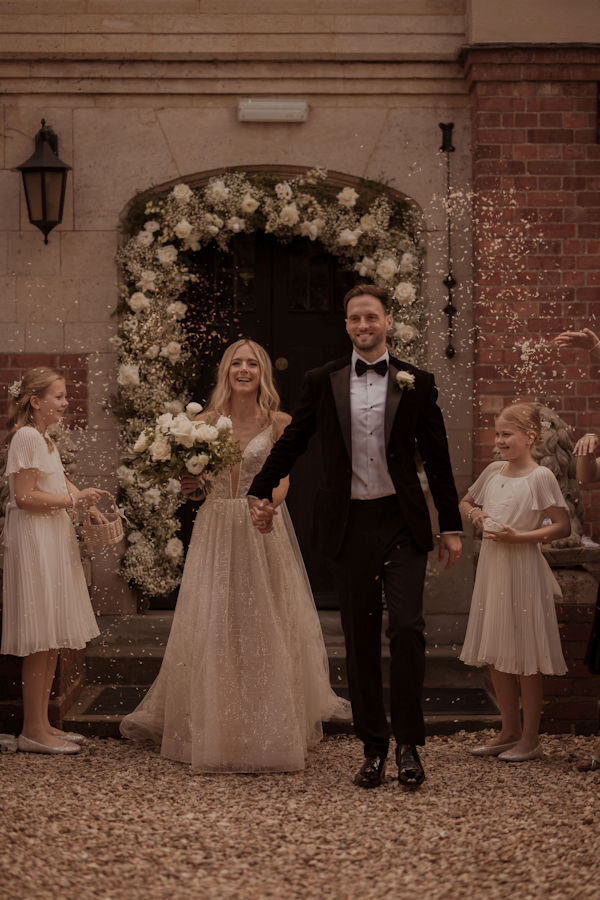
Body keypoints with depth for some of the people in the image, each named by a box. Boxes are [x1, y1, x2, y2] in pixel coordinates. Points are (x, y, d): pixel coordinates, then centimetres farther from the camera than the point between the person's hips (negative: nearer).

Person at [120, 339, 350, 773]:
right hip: (215, 530, 2)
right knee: (210, 628, 2)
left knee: (265, 629, 2)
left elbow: (282, 481, -5)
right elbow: (196, 481, 12)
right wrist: (188, 487, -10)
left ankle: (269, 730, 15)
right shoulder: (206, 422, 6)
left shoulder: (278, 423, 1)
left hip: (262, 532, -2)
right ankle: (214, 729, 14)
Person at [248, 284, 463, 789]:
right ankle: (373, 748, 14)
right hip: (349, 524, 1)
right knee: (361, 639, 5)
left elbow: (437, 458, 7)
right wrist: (261, 492, 9)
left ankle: (409, 743, 1)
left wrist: (451, 526, 6)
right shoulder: (323, 382, 6)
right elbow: (292, 442, 14)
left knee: (408, 628, -11)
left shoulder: (417, 383, 4)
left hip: (402, 523, -1)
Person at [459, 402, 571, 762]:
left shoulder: (540, 477, -10)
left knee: (525, 658, 0)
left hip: (523, 571, -7)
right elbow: (466, 502, 25)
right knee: (496, 657, 11)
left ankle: (530, 739, 9)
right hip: (491, 569, 7)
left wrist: (518, 536, -20)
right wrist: (474, 513, 2)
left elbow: (563, 526, -14)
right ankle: (510, 731, 23)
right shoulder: (493, 472, 8)